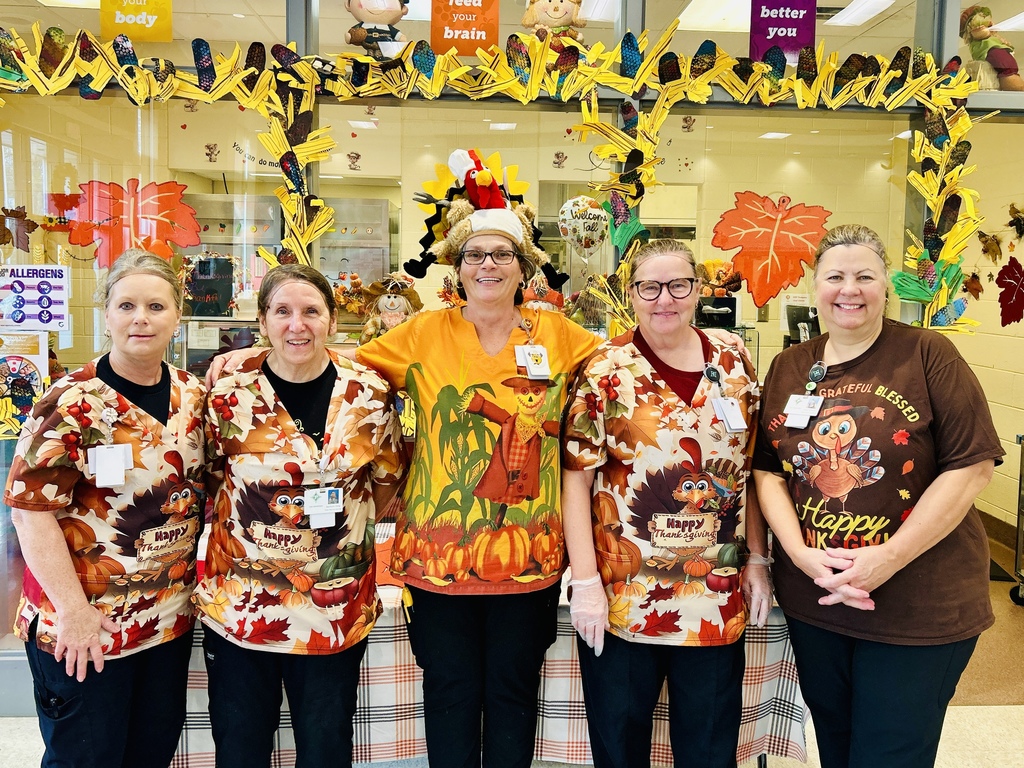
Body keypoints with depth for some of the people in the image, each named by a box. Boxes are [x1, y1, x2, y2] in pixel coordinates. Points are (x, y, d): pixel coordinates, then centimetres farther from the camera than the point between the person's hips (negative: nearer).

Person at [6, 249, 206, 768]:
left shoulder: (193, 395, 3)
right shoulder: (71, 403, -15)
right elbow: (30, 507, -16)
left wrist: (192, 582, 7)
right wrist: (73, 610, -18)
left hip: (172, 618, 6)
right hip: (83, 628, -5)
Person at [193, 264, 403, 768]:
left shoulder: (368, 393, -4)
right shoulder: (230, 392, -6)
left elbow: (385, 482, 8)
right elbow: (206, 483, 5)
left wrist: (338, 519, 0)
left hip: (338, 608, 1)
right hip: (240, 605, 0)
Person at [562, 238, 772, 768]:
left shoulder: (733, 367, 4)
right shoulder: (605, 370, -7)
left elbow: (750, 471, 10)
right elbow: (576, 476, -9)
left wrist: (757, 559, 6)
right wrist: (585, 581, -13)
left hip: (716, 599, 3)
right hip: (621, 598, -2)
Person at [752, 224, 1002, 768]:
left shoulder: (928, 355, -8)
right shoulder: (789, 368, 5)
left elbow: (972, 466, -12)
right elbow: (768, 470, 3)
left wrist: (890, 558, -18)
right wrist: (801, 553, -12)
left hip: (920, 610, -4)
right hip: (811, 600, 4)